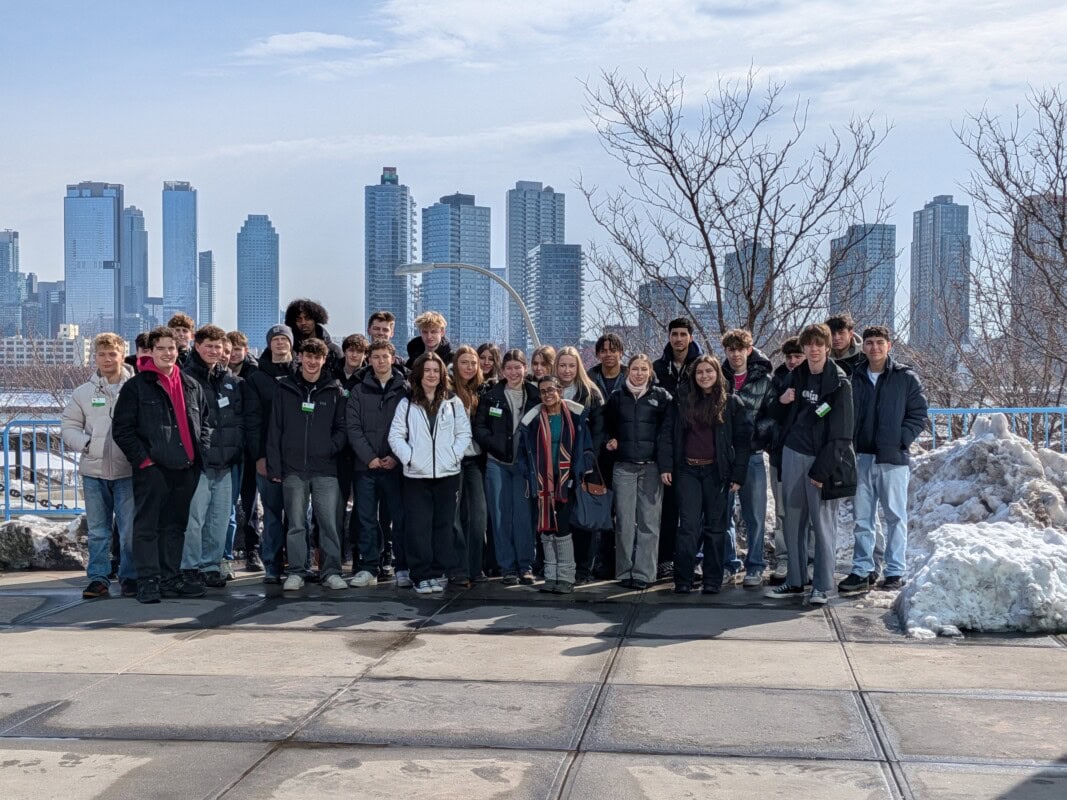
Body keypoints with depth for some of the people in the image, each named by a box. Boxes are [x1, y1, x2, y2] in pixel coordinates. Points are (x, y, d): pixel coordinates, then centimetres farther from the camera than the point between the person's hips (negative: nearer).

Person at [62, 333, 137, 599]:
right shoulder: (83, 392, 9)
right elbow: (68, 427, 11)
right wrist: (85, 443, -6)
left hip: (128, 470, -3)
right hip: (93, 470, 3)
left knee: (130, 529, 1)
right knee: (97, 530, 8)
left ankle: (130, 577, 11)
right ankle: (98, 578, 15)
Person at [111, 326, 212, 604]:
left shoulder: (191, 386, 14)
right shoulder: (136, 386, -1)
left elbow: (204, 422, 24)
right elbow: (122, 429, -4)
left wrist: (201, 451, 10)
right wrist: (142, 458, -11)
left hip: (186, 468, 5)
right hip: (152, 469, -5)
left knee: (175, 526, 12)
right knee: (147, 527, -3)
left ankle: (171, 579, 19)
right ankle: (148, 581, 1)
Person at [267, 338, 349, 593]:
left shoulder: (333, 390, 6)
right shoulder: (285, 388, 6)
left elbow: (341, 427, 9)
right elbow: (275, 428, 5)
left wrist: (333, 447, -10)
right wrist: (274, 466, 0)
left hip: (325, 469, 0)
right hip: (293, 468, 0)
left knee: (329, 522, -2)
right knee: (296, 524, 5)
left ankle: (331, 572, 6)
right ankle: (296, 572, 13)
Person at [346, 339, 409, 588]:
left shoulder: (405, 390, 4)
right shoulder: (359, 391, 8)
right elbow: (353, 428, 1)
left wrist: (396, 457, -11)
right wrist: (369, 457, -10)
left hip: (396, 465, -2)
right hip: (365, 465, 2)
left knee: (401, 518, 0)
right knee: (366, 519, 5)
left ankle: (403, 568, 6)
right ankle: (368, 568, 12)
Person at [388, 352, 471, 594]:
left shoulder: (453, 403, 8)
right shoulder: (407, 404, 5)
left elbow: (464, 433, 8)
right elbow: (395, 435, 3)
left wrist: (454, 455, -5)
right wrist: (408, 457, -9)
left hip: (447, 474, 1)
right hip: (416, 475, -1)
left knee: (443, 525, 4)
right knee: (418, 527, -3)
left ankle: (436, 573, 13)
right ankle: (421, 575, 3)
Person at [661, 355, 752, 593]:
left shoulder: (731, 403, 3)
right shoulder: (681, 401, 8)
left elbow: (743, 439, 1)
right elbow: (668, 434, 6)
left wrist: (738, 475, -5)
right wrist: (665, 465, -4)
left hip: (717, 471, -1)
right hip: (687, 470, 1)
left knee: (715, 526, 5)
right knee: (688, 525, -5)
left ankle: (712, 580, 12)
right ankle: (683, 580, -3)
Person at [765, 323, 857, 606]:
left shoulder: (839, 383, -8)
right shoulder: (796, 376, 10)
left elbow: (841, 433, -10)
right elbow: (781, 415, 22)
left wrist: (822, 469, -14)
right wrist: (781, 401, -1)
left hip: (821, 459, -6)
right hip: (793, 455, 6)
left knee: (822, 524, -4)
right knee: (793, 522, 9)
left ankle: (821, 586, 3)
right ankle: (795, 581, 18)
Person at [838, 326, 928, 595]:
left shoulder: (906, 378, 1)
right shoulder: (856, 379, 10)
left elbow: (919, 416, 0)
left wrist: (900, 440, -12)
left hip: (893, 459, -3)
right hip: (862, 458, 3)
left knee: (895, 516, 4)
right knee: (862, 518, 6)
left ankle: (895, 571, 11)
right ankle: (861, 571, 12)